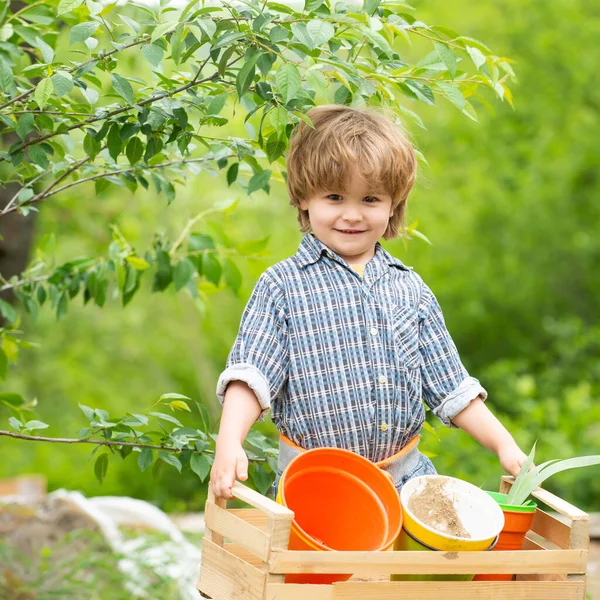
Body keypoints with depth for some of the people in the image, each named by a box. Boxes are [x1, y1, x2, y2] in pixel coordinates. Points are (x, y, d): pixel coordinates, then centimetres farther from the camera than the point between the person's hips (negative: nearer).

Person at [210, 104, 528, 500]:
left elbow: (449, 385, 18)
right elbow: (251, 372, -7)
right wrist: (229, 444, -23)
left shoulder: (410, 289, 14)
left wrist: (504, 445, 10)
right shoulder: (283, 286, 1)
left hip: (406, 477, 3)